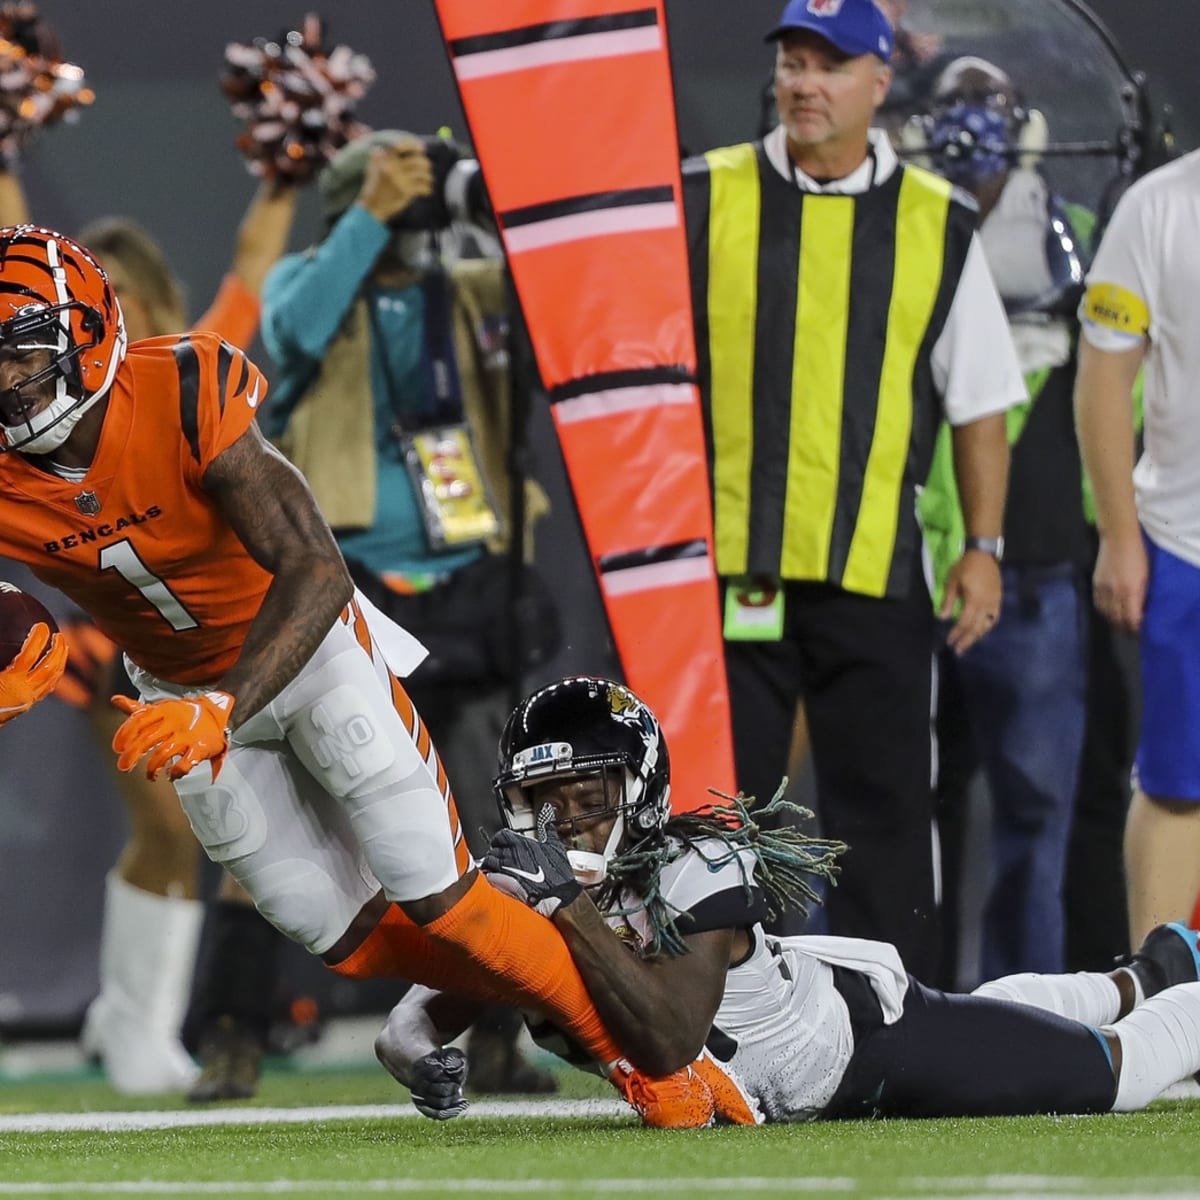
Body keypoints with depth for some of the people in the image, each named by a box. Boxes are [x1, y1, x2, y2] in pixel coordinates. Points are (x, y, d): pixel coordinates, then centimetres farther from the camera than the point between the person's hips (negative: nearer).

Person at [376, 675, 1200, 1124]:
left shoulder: (698, 871, -39)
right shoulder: (515, 886, -21)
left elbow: (670, 1043, -50)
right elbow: (414, 1021, -18)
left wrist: (571, 908, -53)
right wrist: (421, 1060, -42)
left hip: (872, 1035, -7)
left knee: (1109, 1072, 8)